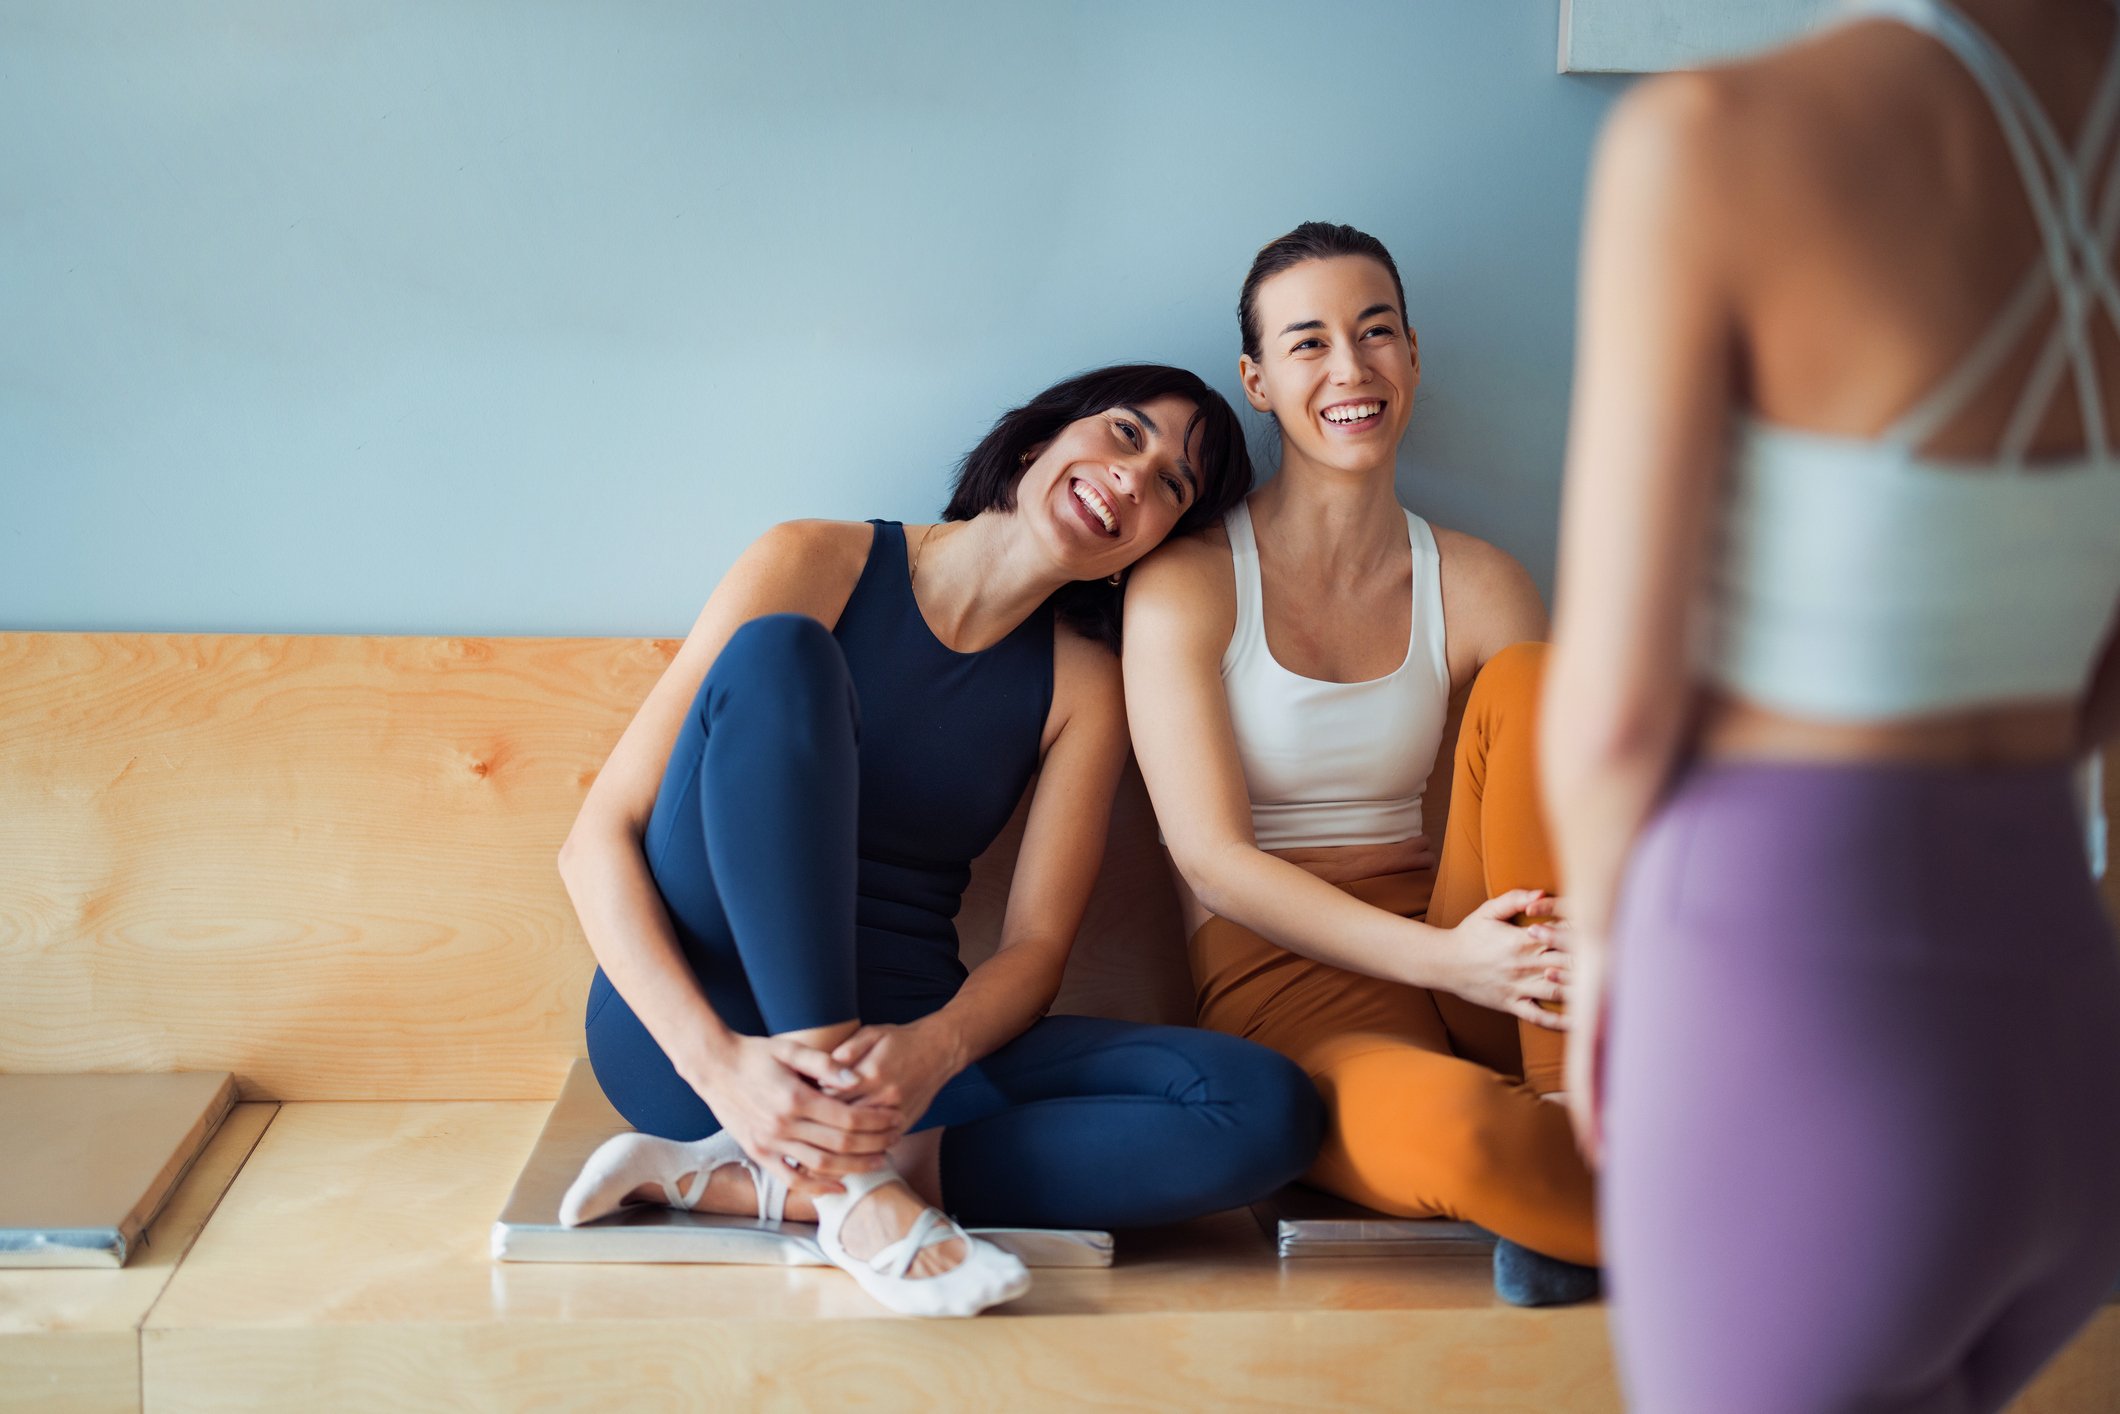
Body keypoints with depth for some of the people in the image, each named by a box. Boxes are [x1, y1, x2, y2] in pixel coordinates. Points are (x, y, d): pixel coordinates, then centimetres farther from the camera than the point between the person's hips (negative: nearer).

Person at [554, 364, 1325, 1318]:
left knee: (1265, 1109, -20)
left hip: (895, 1051, 3)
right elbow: (598, 840, -9)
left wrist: (933, 1047, -24)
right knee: (778, 652, -25)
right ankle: (862, 1185, -30)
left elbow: (1036, 946, 1)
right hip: (686, 1031, -3)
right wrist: (719, 1060, -26)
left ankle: (740, 1182, -21)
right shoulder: (823, 565, -3)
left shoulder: (1083, 682, 8)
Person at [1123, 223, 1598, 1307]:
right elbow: (1211, 860, -9)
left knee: (1527, 682, -20)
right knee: (1451, 1131, -40)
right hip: (1278, 980, -5)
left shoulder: (1476, 588, 9)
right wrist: (1444, 959, -22)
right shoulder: (1185, 584, -1)